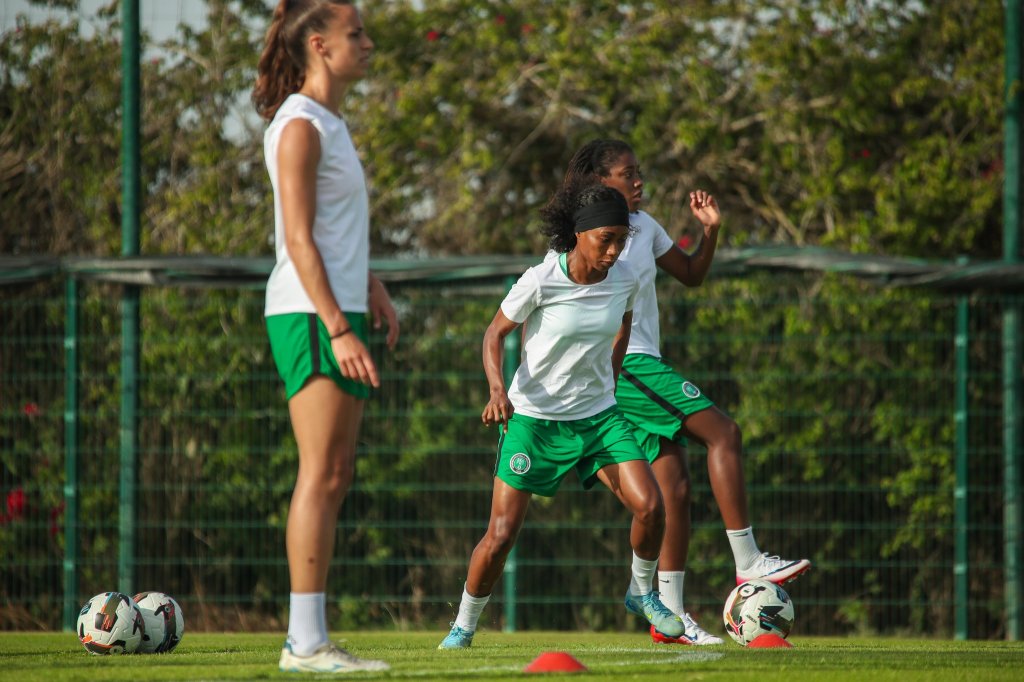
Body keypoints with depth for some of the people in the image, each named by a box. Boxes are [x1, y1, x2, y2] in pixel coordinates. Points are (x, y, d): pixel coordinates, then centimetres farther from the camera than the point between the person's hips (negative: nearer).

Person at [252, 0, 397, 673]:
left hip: (339, 312, 10)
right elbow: (300, 241, -17)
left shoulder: (332, 124, 19)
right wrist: (338, 328, -23)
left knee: (335, 478, 7)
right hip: (310, 315, -10)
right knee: (322, 474, -12)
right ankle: (307, 642, -13)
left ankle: (307, 639, 8)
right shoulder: (300, 127, -10)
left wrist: (371, 287, 16)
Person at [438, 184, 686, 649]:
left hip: (598, 415, 4)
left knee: (649, 506, -14)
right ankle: (463, 627, 14)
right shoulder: (540, 281, -18)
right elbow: (496, 333, -7)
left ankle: (643, 594, 13)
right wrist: (498, 390, -23)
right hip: (534, 418, -4)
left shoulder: (624, 281, -5)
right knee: (501, 535, -7)